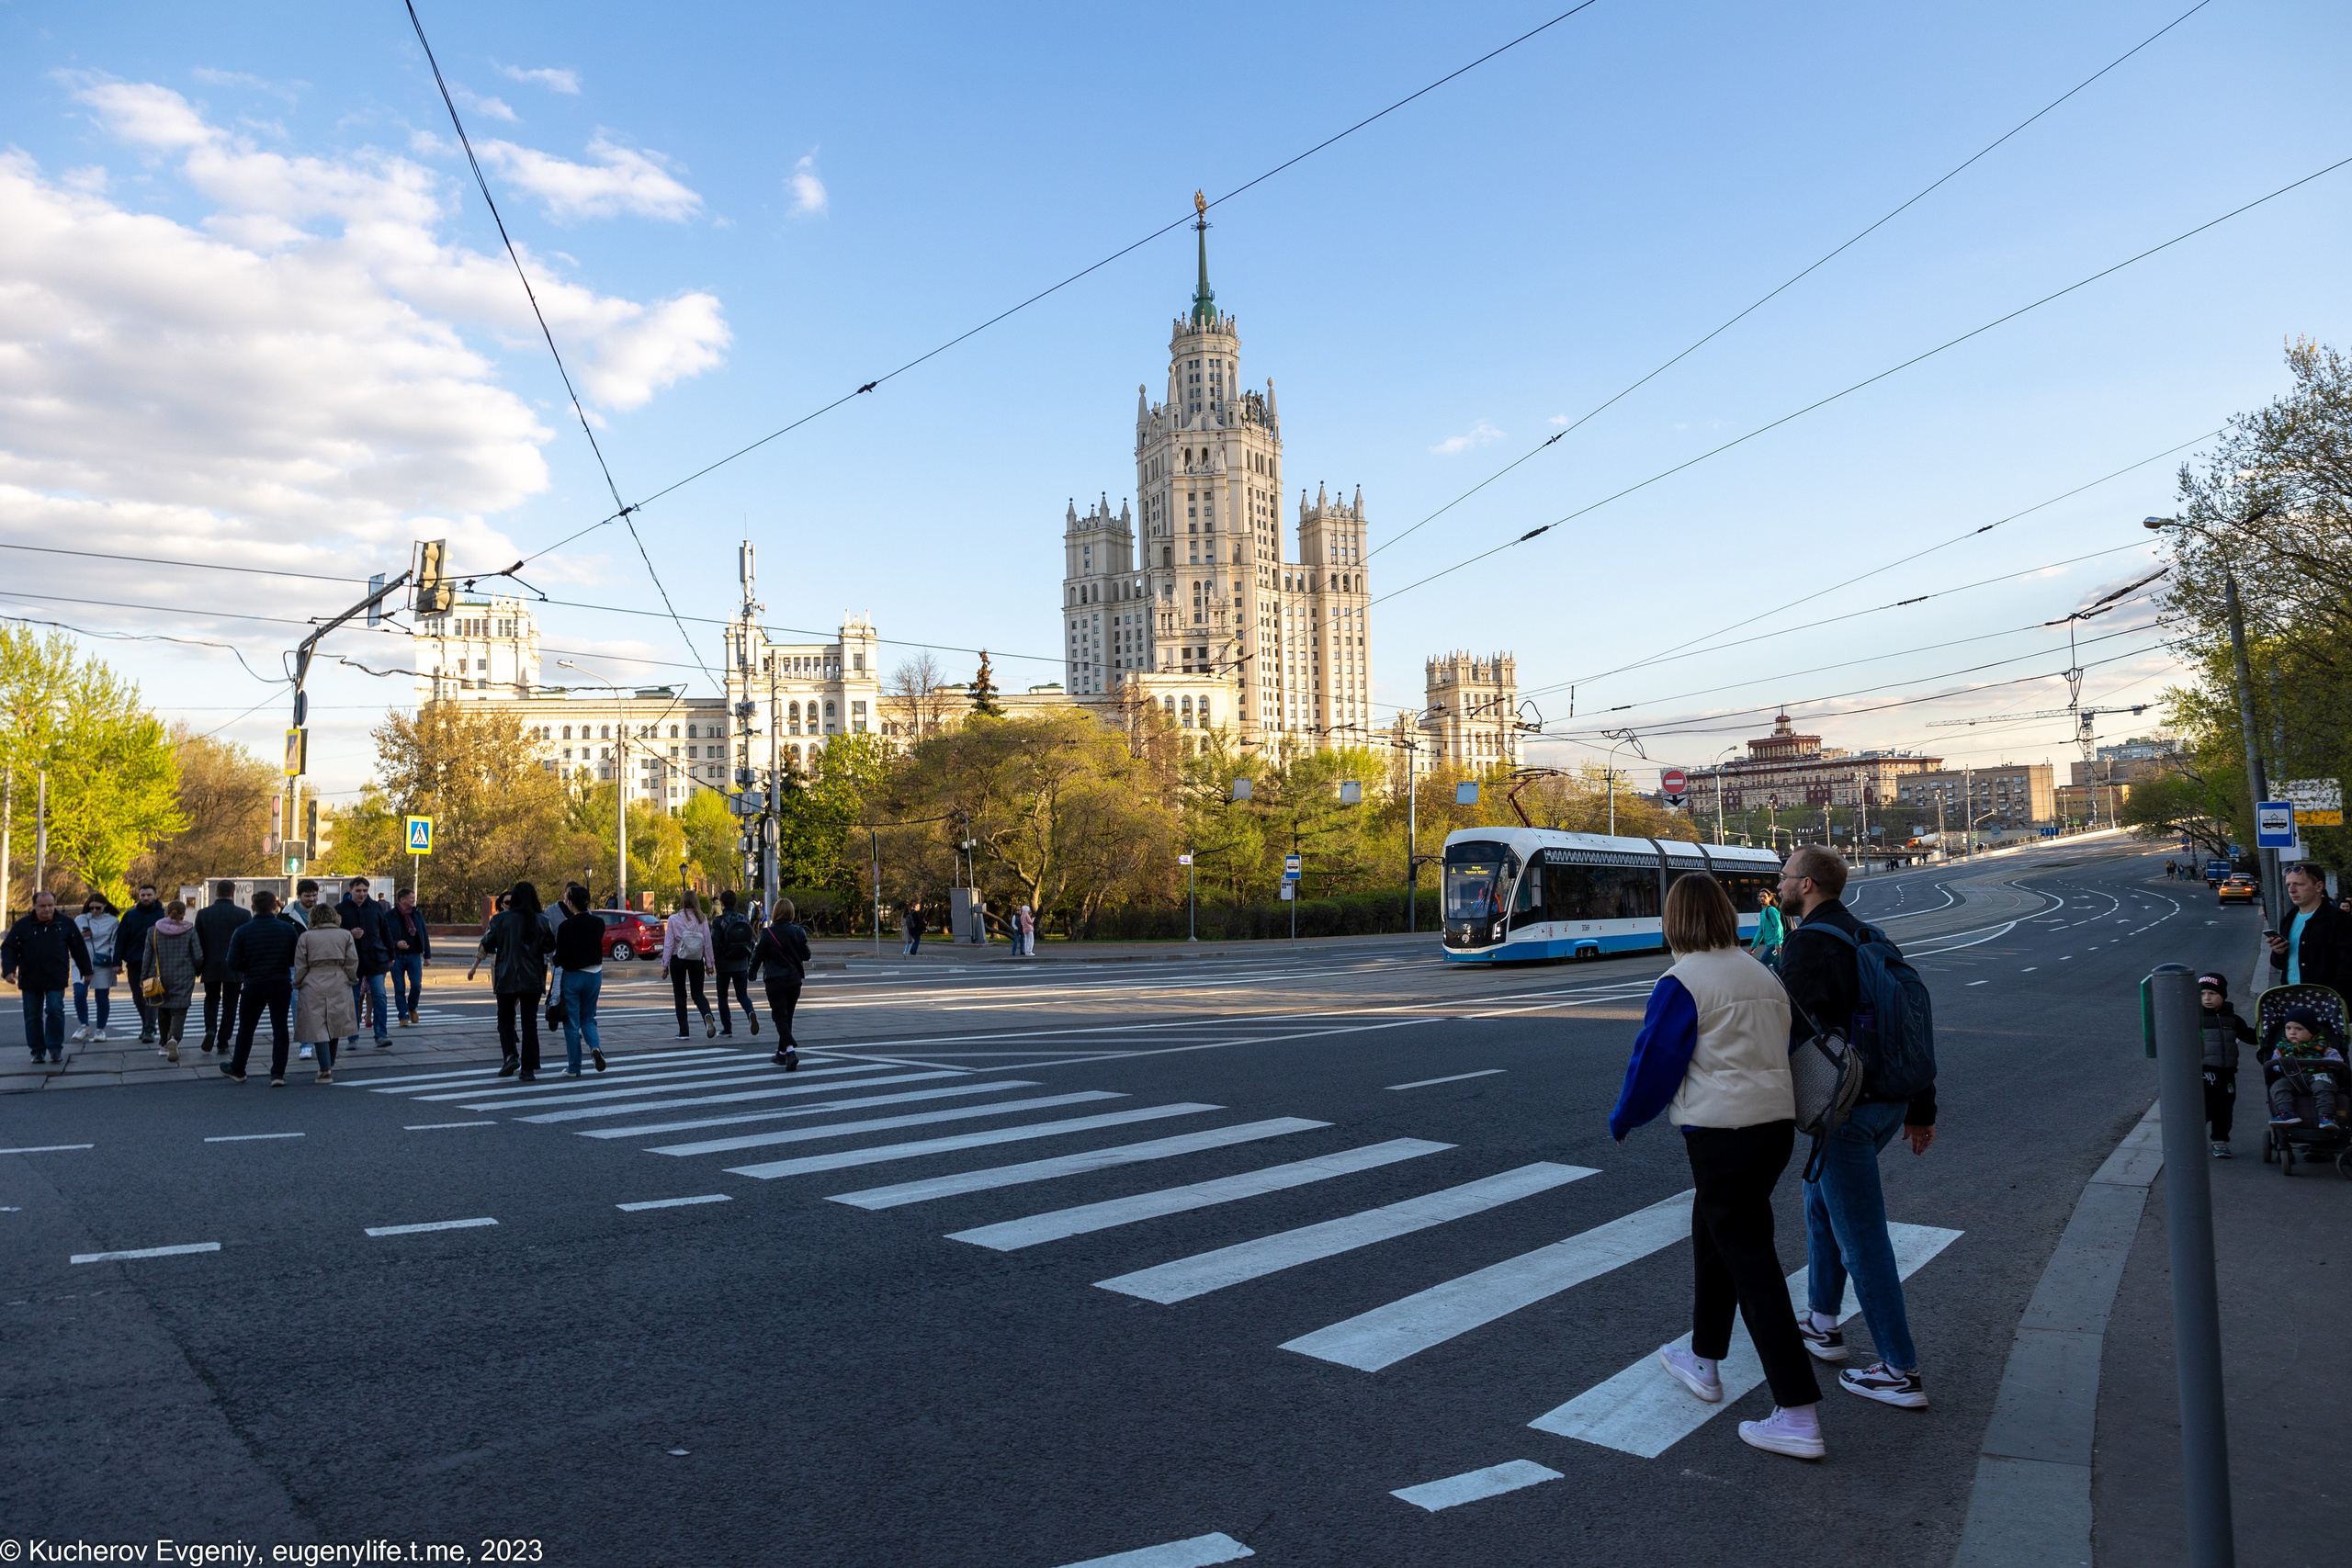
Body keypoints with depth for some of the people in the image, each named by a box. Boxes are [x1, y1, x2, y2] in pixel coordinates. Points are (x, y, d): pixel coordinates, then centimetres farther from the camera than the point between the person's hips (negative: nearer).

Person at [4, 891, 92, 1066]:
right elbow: (8, 948, 3)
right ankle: (37, 1050, 16)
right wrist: (9, 970, -10)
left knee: (55, 1011, -8)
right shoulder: (22, 926, 1)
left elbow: (79, 948, 7)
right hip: (29, 980, 1)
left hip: (56, 980, -1)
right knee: (33, 1016, 7)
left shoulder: (66, 925, 2)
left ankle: (55, 1048, 1)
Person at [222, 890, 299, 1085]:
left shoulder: (242, 931, -7)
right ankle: (278, 1074, 1)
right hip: (281, 985, 0)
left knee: (246, 1028, 16)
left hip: (253, 986, 0)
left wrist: (250, 966, 10)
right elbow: (296, 959, -2)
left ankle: (237, 1070, 30)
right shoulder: (289, 929, -5)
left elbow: (233, 963, -9)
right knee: (280, 1028, 4)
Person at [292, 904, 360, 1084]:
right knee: (334, 1027, 16)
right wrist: (351, 980, 14)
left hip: (313, 987, -2)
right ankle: (330, 1066, 25)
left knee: (318, 1029, -1)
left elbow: (300, 966, 1)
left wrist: (298, 985, 12)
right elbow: (352, 962, 2)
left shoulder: (306, 937, 2)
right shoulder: (346, 935, 5)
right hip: (339, 986, 2)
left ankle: (326, 1070, -8)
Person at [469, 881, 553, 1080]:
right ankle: (528, 1069, 1)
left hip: (506, 977, -1)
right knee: (529, 1022, 3)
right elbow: (551, 947, 6)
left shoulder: (501, 919, -3)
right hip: (533, 979, 1)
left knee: (506, 1018, 15)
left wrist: (474, 966, 14)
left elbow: (487, 945, 1)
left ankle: (511, 1056, -5)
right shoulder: (542, 920, 0)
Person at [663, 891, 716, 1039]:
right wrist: (709, 963, 6)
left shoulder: (673, 919, -7)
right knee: (698, 994, 9)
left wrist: (665, 965, -1)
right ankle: (707, 1017, -21)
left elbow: (669, 944, -7)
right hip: (696, 961, 2)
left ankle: (683, 1031, 9)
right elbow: (707, 942, -3)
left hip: (678, 960, -1)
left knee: (680, 995, 9)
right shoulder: (702, 920, -3)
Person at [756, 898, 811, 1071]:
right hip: (794, 980, 4)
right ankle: (782, 1054, 24)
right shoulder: (798, 932, -1)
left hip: (775, 981, -4)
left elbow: (758, 956, -3)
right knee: (787, 1016, 16)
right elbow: (806, 955, 5)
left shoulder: (767, 934, -10)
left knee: (780, 1017, -3)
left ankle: (790, 1049, -24)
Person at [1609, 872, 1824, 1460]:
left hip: (1722, 1136, -8)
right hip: (1776, 1124, 8)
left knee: (1751, 1264, -4)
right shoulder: (1763, 976, 11)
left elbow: (1654, 1062, -11)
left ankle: (1799, 1417, -3)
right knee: (1712, 1241, 24)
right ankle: (1704, 1362, 38)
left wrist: (1623, 1119, 6)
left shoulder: (1681, 983, -13)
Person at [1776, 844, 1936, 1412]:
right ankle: (1823, 1325, 33)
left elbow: (1798, 1028, -23)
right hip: (1890, 1101, 10)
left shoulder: (1807, 944, -15)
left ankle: (1900, 1373, 5)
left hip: (1844, 1106, -10)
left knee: (1861, 1237, -2)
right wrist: (1921, 1108, 20)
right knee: (1820, 1199, 24)